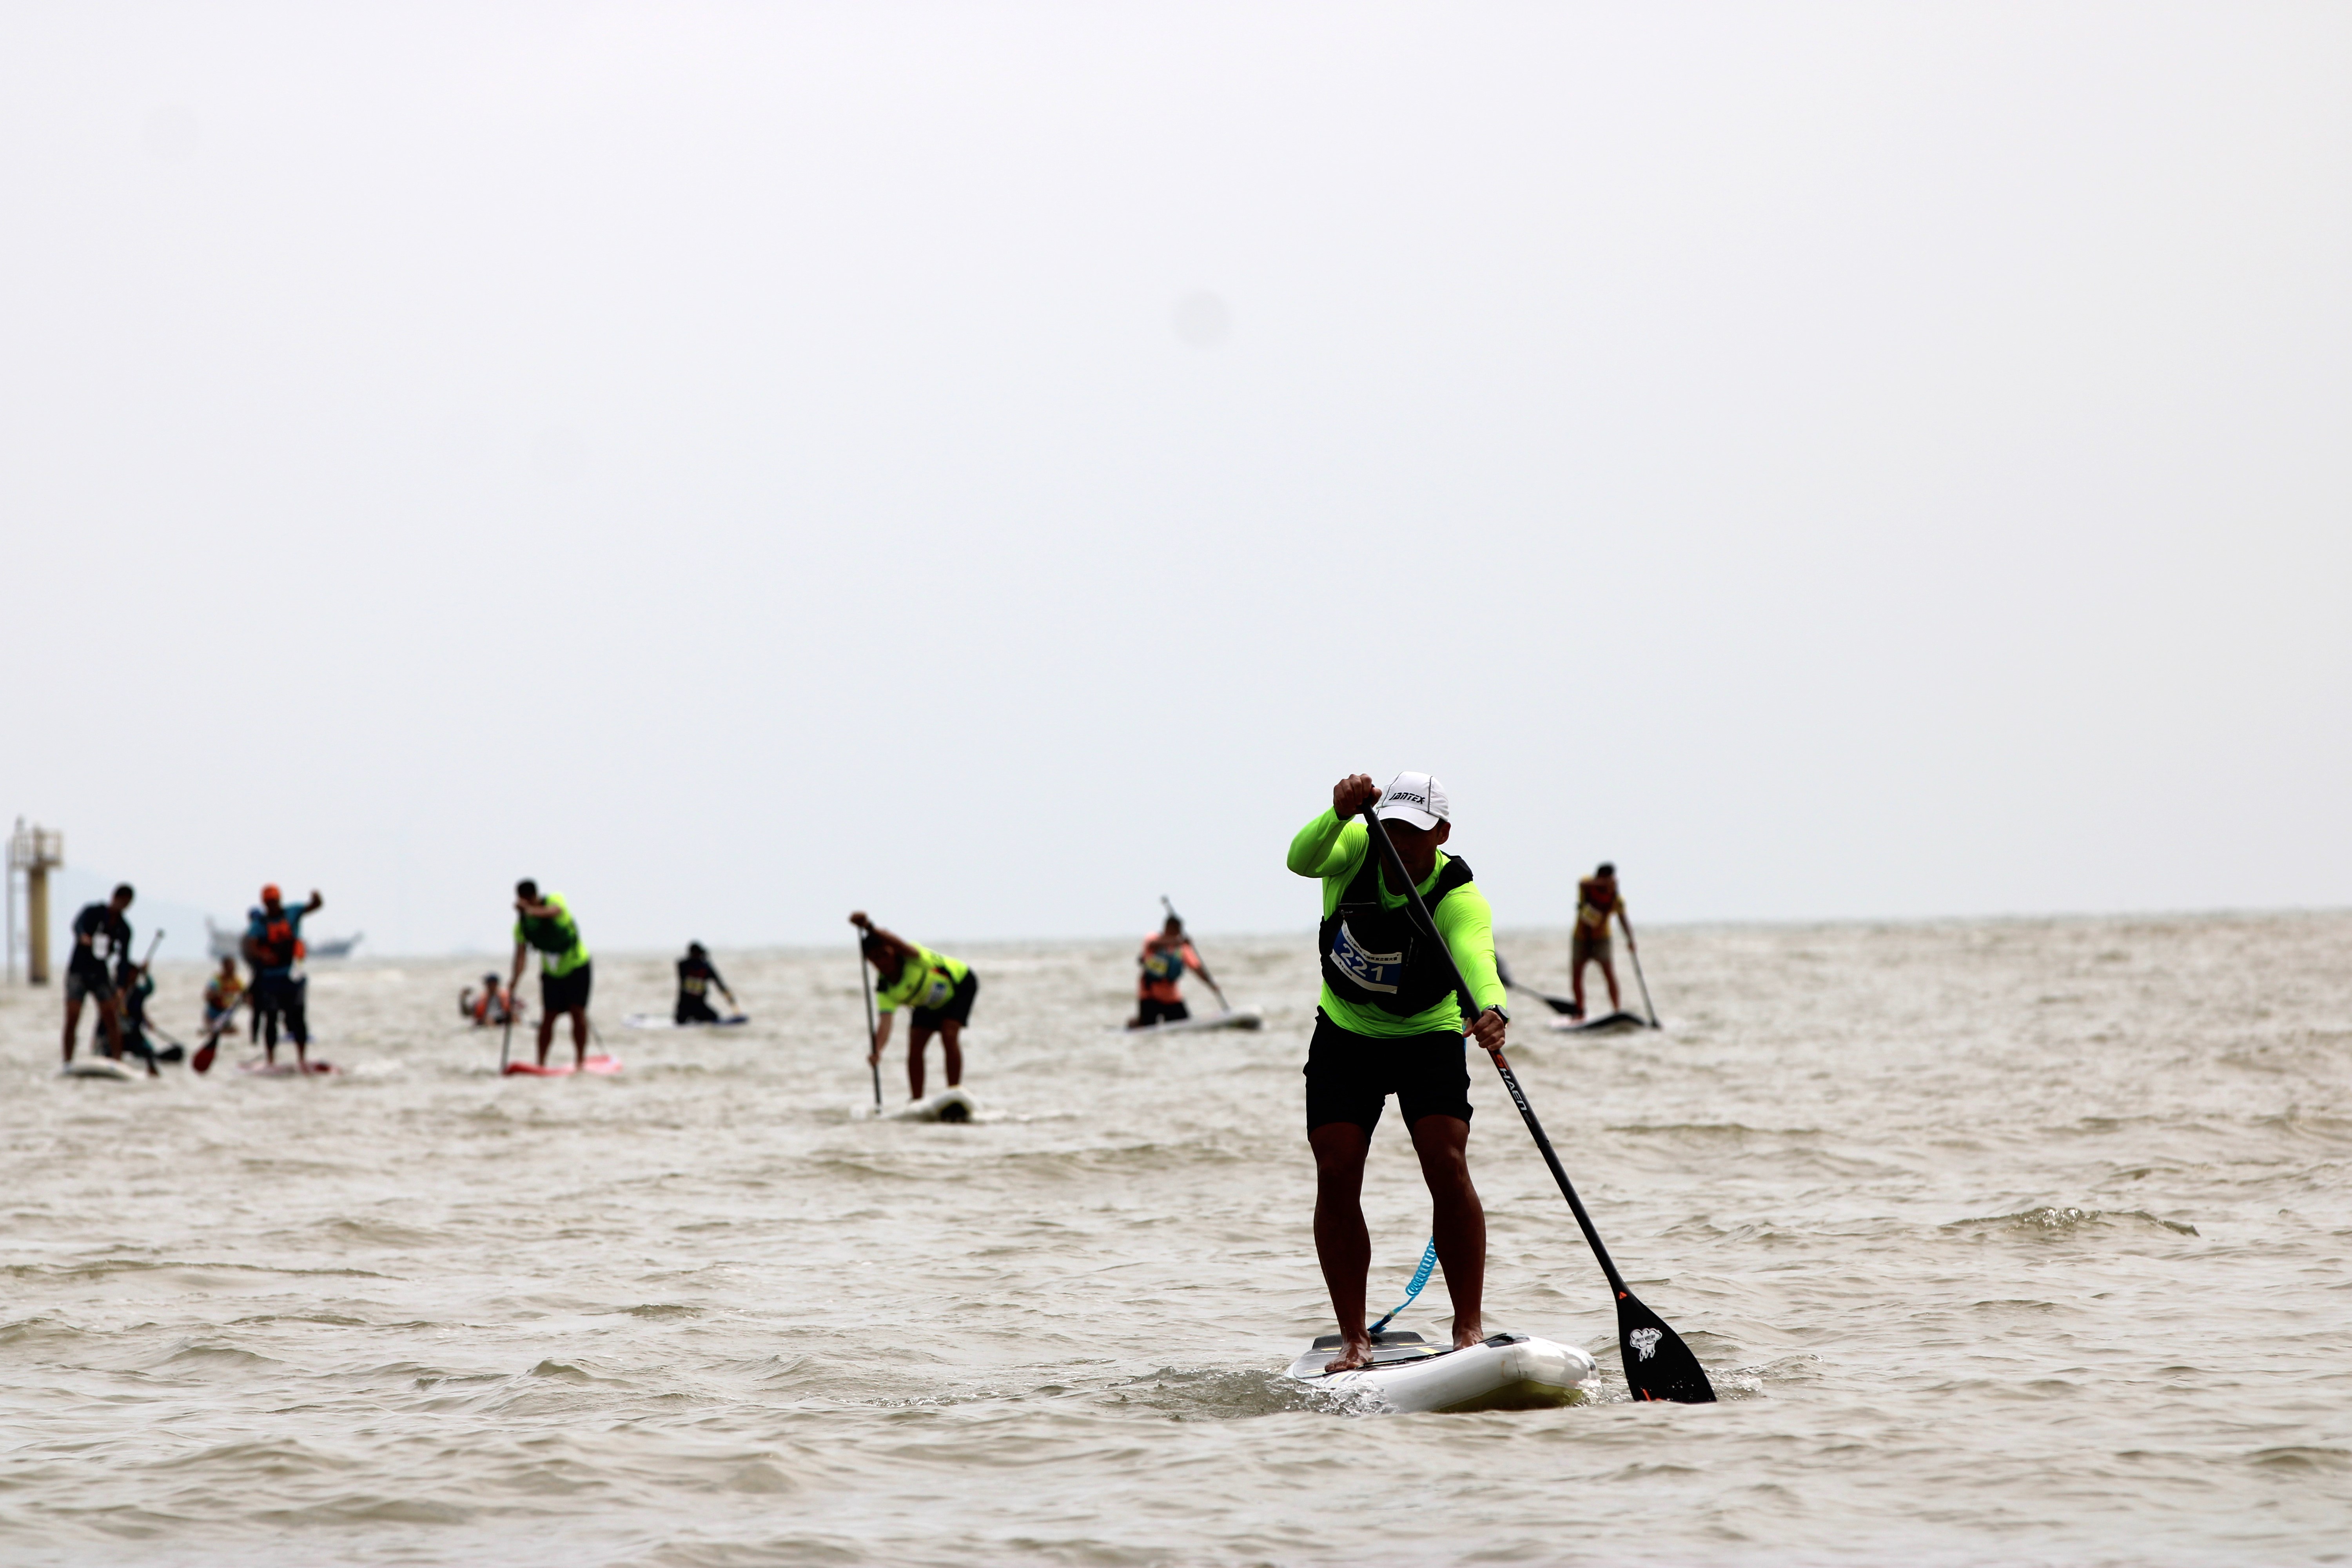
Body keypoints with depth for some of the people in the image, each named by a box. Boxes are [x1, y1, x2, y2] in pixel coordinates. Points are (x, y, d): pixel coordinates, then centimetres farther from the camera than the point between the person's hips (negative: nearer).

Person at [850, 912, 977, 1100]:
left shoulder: (910, 957, -38)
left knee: (949, 1034, -21)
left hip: (961, 984, -5)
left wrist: (869, 927, -78)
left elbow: (901, 945, -62)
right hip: (931, 1003, 5)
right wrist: (877, 1050, -59)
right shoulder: (886, 991, -26)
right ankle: (916, 1101, 8)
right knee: (915, 1046, -6)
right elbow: (885, 1022, -39)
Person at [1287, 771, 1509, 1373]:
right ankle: (1354, 1339, -2)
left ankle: (1469, 1328, -11)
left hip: (1428, 1038, -2)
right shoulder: (1356, 848, -15)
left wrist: (1491, 1012, -66)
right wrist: (1340, 814, -56)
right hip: (1345, 1036, 2)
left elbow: (1477, 959, -45)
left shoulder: (1460, 898, -25)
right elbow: (1303, 860, -36)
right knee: (1336, 1175, -9)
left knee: (1447, 1167, -19)